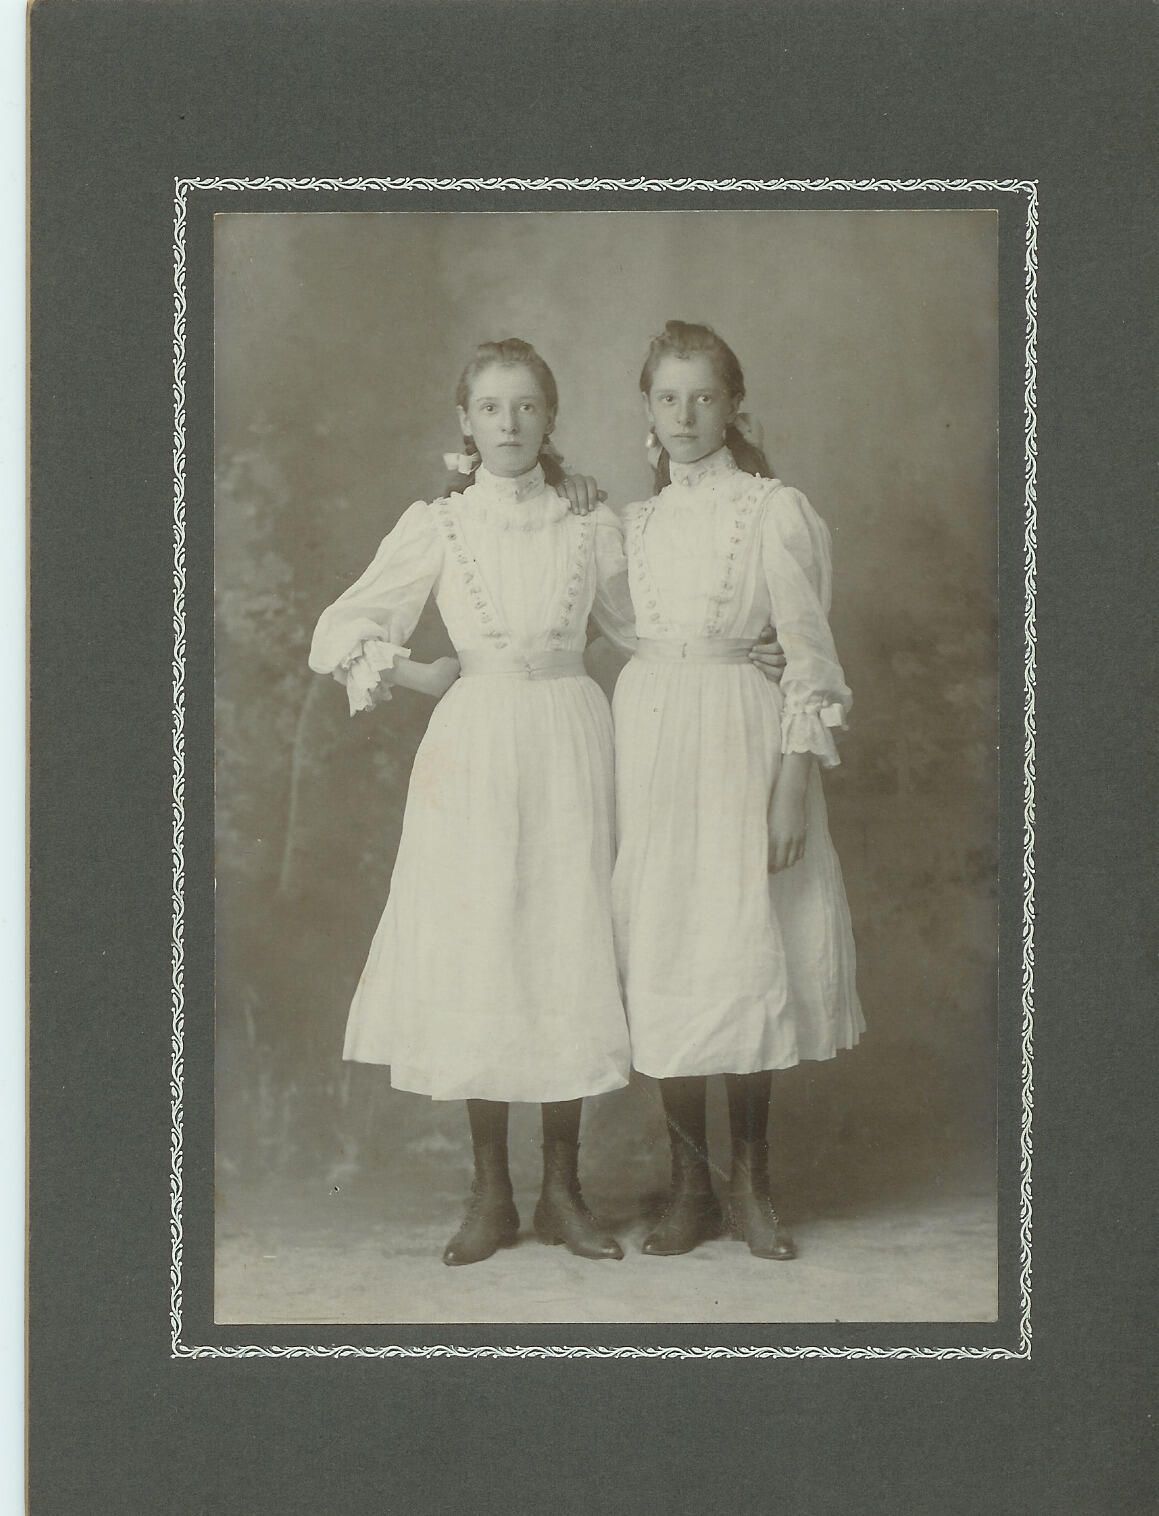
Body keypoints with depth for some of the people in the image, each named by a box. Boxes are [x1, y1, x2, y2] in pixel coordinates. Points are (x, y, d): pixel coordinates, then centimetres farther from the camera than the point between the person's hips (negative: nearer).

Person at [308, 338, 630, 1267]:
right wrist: (422, 677, 2)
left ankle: (563, 1189, 13)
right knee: (477, 957, 1)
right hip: (474, 748, -1)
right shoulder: (437, 527, 3)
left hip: (570, 745, 1)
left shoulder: (583, 530, 7)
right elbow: (342, 631, 4)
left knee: (570, 955, 1)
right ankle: (491, 1193, 13)